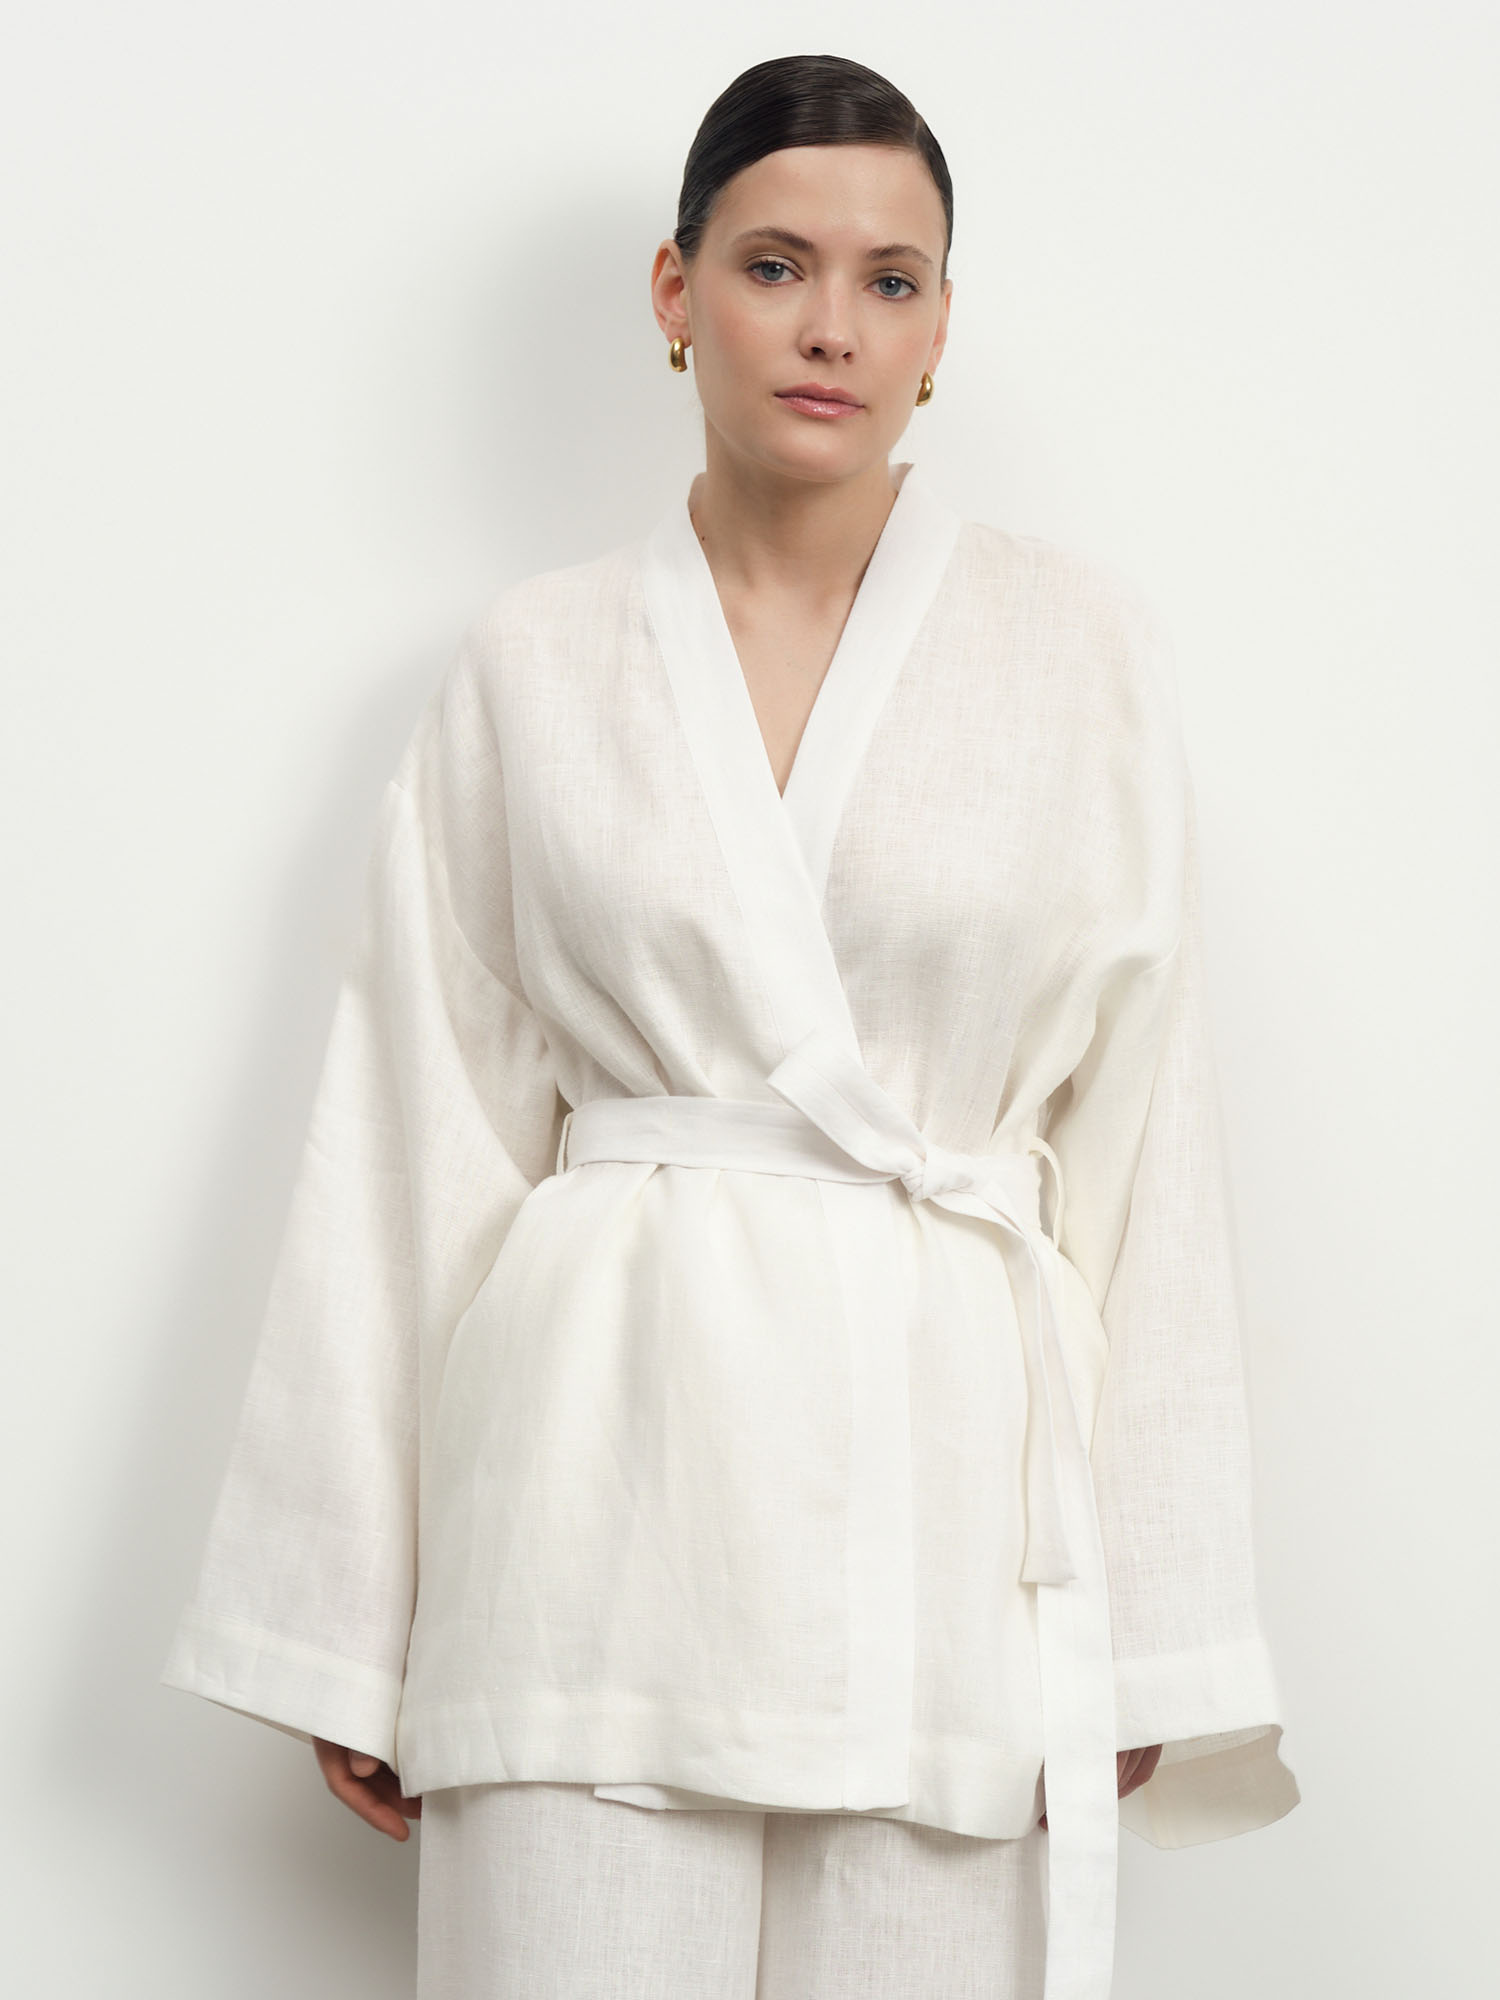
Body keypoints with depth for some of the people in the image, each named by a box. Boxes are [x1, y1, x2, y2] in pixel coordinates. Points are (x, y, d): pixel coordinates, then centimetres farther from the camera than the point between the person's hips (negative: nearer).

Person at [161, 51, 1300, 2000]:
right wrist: (352, 1621, 5)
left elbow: (1141, 1128, 5)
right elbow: (419, 1131, 7)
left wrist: (1151, 1620, 2)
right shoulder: (533, 662, 6)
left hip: (947, 1457, 0)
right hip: (605, 1462, 0)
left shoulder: (1084, 645, 5)